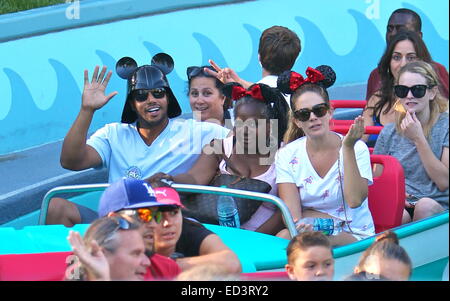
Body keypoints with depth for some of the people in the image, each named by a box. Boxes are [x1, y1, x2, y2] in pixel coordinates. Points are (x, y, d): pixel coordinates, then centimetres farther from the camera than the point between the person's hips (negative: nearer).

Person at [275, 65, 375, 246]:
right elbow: (292, 212, -6)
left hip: (355, 236, -3)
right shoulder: (287, 155, 3)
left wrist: (348, 148, -22)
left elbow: (355, 200, -19)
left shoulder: (357, 149, -3)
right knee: (285, 237, -32)